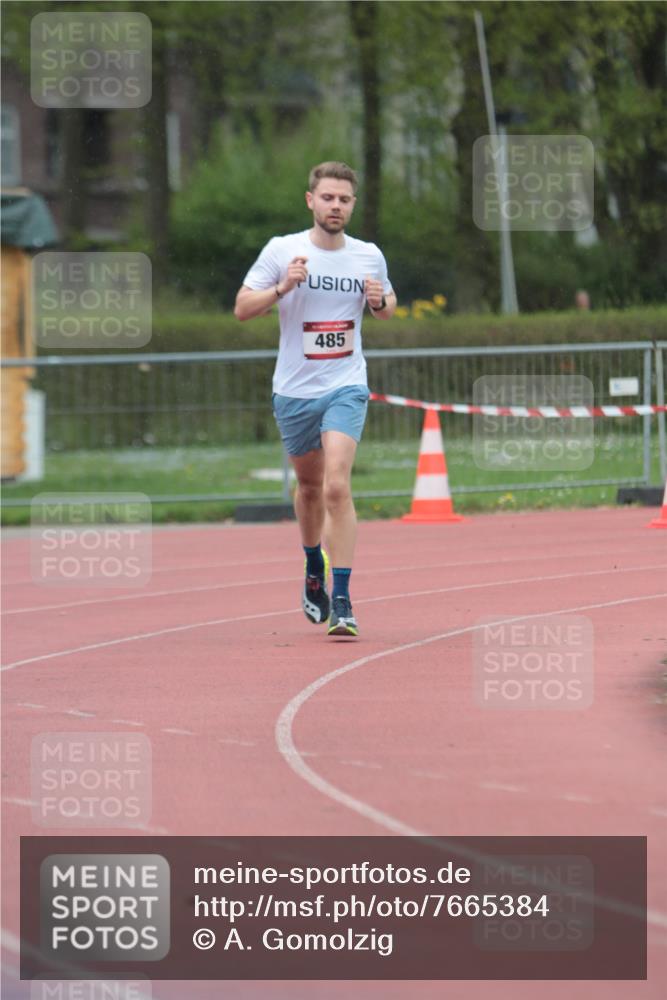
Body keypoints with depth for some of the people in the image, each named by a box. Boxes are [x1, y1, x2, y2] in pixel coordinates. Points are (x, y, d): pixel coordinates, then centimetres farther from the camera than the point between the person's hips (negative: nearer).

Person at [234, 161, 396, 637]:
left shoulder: (369, 256, 2)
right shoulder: (282, 250, -5)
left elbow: (388, 306, 19)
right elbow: (242, 308, -4)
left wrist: (381, 301, -5)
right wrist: (281, 288, -22)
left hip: (346, 387, -1)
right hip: (295, 390, 1)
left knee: (337, 486, -17)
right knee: (310, 486, 16)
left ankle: (341, 602, -17)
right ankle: (314, 570, 44)